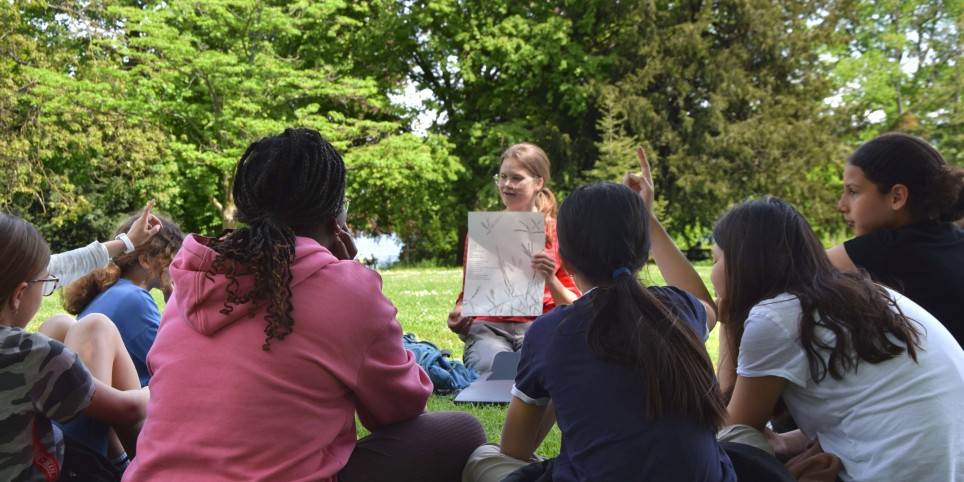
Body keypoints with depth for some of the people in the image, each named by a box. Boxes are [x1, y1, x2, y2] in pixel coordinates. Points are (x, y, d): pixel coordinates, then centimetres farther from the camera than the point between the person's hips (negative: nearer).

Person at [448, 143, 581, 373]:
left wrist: (550, 279, -15)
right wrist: (458, 315, -5)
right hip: (489, 327, 0)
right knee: (493, 369, -34)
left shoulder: (557, 232, 8)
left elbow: (573, 305, 6)